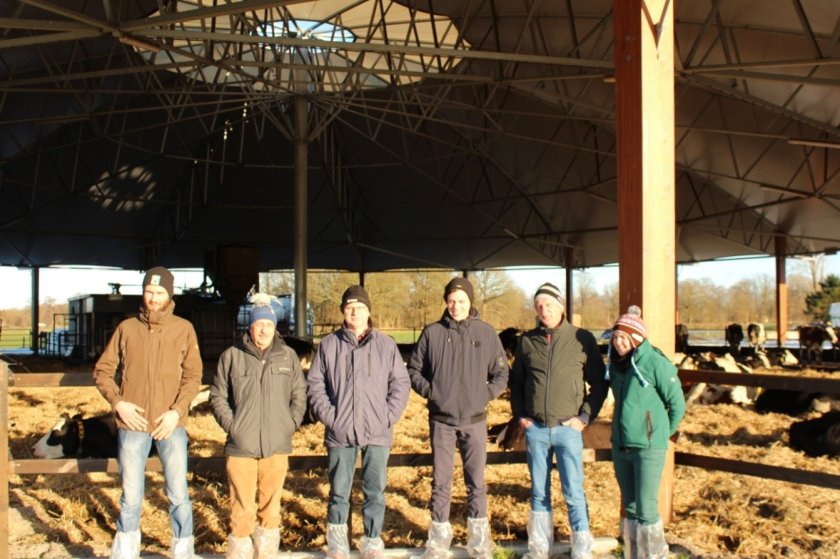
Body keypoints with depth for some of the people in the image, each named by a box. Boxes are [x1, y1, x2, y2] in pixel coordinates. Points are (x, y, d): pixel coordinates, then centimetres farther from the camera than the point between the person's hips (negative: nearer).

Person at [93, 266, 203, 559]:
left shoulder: (184, 329, 0)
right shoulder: (126, 328, 4)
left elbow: (193, 376, -1)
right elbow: (102, 370, 7)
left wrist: (177, 411, -14)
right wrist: (118, 402, -7)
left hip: (171, 424, -1)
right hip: (132, 425, 1)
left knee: (178, 495, 4)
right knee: (130, 497, 9)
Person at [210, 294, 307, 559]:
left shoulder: (288, 356, 6)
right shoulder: (231, 356, 1)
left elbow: (299, 395, 12)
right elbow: (217, 397, 6)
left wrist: (291, 424, 2)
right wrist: (231, 425, -3)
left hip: (277, 447, 2)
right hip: (240, 447, -2)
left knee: (271, 507, 11)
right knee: (243, 509, -1)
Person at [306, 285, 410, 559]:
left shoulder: (386, 345, 4)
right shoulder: (329, 345, 3)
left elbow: (400, 383, 5)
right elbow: (315, 384, 5)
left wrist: (389, 416, -4)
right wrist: (328, 416, -5)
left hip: (377, 433, 0)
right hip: (340, 432, 0)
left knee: (375, 492, 7)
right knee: (339, 491, 9)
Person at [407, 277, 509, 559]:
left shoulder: (486, 333, 1)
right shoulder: (432, 332, 0)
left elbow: (501, 372, 8)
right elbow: (413, 369, 7)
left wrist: (487, 393, -4)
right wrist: (429, 391, -6)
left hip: (474, 420, 0)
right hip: (441, 420, 0)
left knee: (476, 482, 8)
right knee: (440, 481, 7)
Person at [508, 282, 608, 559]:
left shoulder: (582, 339, -2)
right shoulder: (527, 340, 5)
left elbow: (600, 383, 3)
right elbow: (516, 381, 16)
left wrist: (585, 417, -4)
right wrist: (520, 414, 8)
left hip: (568, 429, -3)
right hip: (535, 429, 3)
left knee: (574, 494, -1)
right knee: (539, 493, 12)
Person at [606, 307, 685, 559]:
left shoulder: (655, 363, -14)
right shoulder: (616, 364, 7)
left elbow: (677, 404, -7)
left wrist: (661, 434, 2)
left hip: (648, 448, -7)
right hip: (620, 445, 7)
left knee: (646, 509, -4)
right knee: (630, 507, 15)